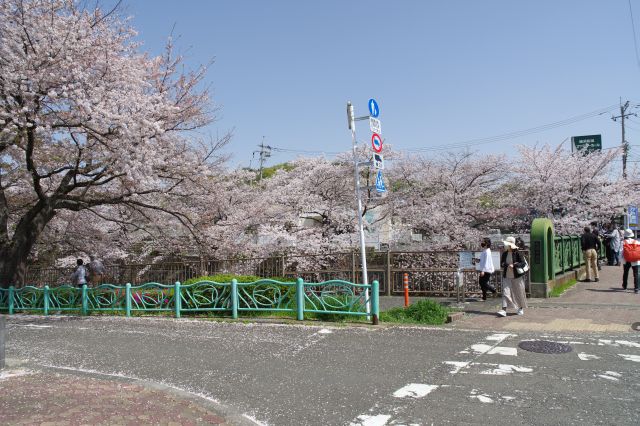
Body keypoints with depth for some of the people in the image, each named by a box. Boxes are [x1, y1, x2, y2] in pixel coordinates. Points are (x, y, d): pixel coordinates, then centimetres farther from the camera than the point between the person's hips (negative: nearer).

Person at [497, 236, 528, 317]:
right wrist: (507, 266, -12)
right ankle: (504, 310, -14)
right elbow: (501, 264, 8)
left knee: (519, 292, 9)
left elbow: (523, 263, -12)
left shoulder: (518, 253, -9)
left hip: (517, 276, -3)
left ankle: (521, 308, 30)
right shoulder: (504, 254, 5)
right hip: (507, 277, 3)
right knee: (505, 292, -8)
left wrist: (514, 265, -26)